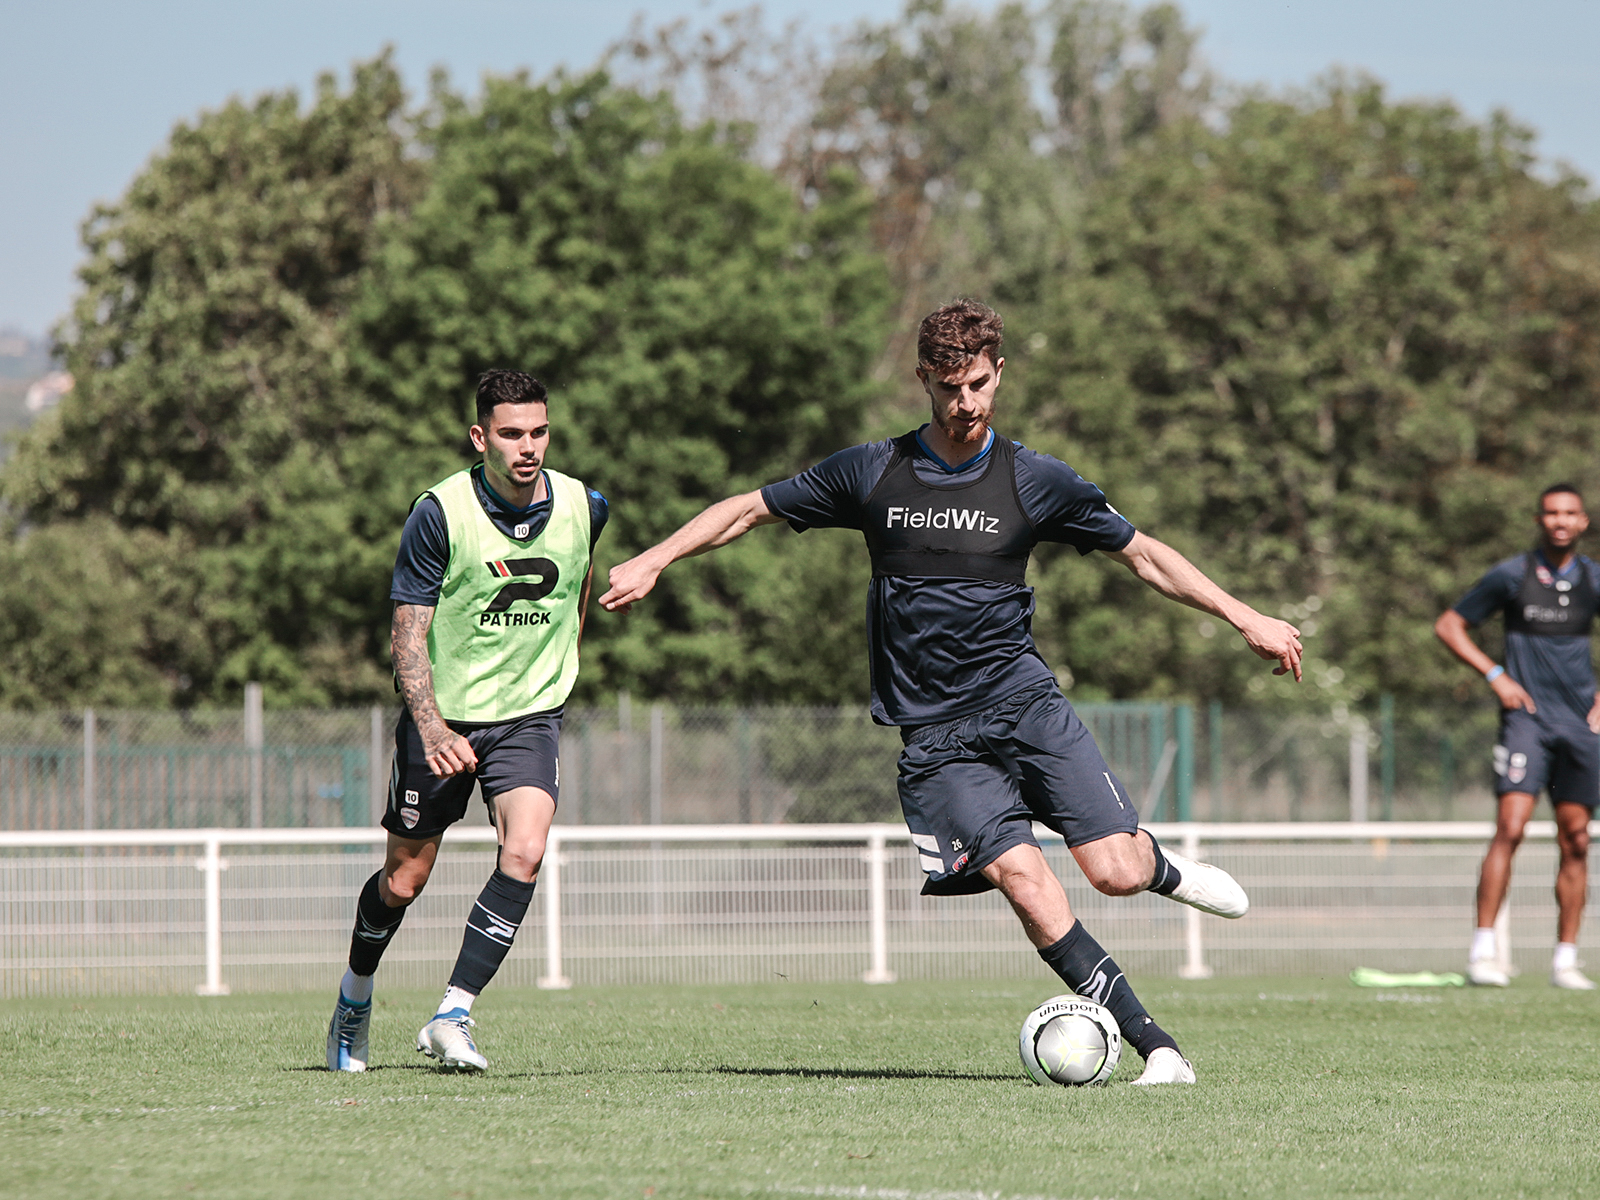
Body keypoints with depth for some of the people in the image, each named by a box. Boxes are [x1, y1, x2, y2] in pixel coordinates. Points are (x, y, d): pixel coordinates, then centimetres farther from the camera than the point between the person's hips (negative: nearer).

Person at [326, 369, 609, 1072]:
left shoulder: (583, 508, -4)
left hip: (529, 716, 2)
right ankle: (355, 1000, 35)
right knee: (405, 879, 7)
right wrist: (431, 727, -27)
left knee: (524, 854, -21)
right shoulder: (439, 513, -16)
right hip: (441, 718, -2)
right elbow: (407, 632, -15)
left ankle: (451, 1019, -16)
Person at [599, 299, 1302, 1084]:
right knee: (1022, 878, -20)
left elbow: (1141, 554, 11)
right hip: (934, 734, 0)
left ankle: (1162, 867, 24)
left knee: (1117, 874, -16)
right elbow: (750, 510, 13)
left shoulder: (1035, 482, 2)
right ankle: (1155, 1047, -15)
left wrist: (1244, 618, 6)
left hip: (1023, 701, 0)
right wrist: (651, 563, 5)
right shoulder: (872, 473, 3)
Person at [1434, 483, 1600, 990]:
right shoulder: (1511, 576, -1)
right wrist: (1496, 676, -4)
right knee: (1510, 828, -17)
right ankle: (1483, 950, -16)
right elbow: (1448, 625, 6)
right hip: (1528, 716, -4)